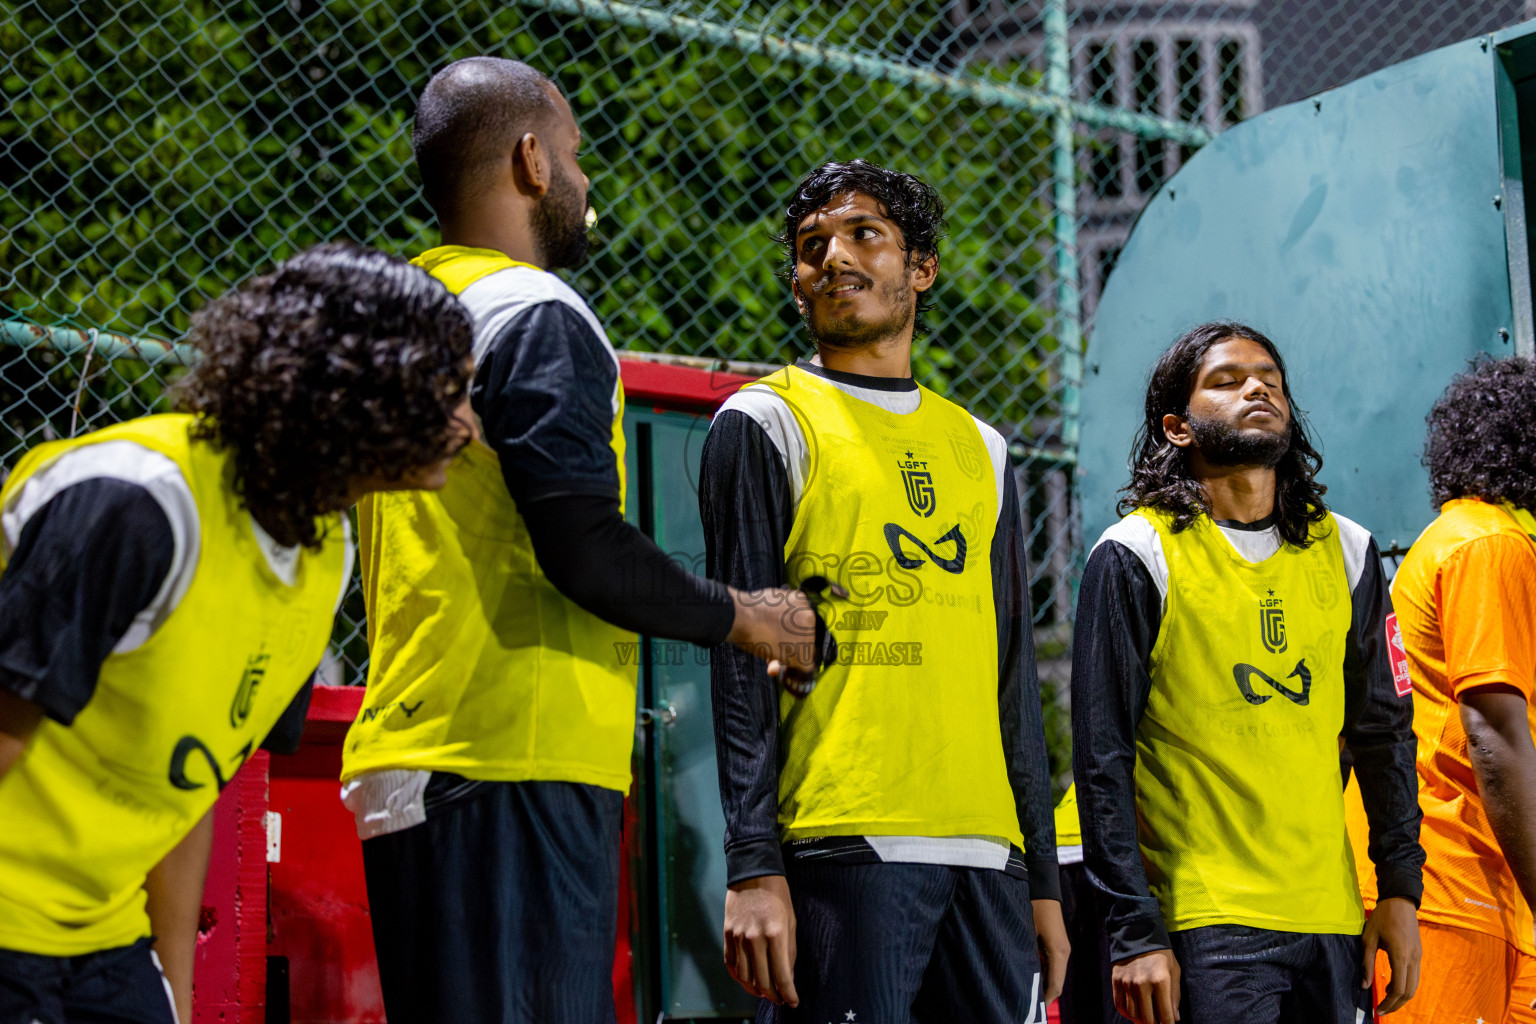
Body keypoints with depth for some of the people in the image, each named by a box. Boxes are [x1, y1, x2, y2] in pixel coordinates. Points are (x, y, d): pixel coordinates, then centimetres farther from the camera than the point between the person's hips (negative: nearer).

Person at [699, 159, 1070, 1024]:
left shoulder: (979, 449, 20)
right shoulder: (767, 424, 4)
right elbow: (740, 660, -3)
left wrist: (1044, 878, 15)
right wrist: (754, 868, -11)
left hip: (987, 854, 5)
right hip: (845, 849, -5)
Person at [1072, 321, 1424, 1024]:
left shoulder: (1345, 551, 11)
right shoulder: (1135, 555, -4)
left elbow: (1383, 730, 15)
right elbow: (1102, 759, -7)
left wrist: (1400, 887, 6)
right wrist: (1135, 932, -12)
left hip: (1333, 920, 5)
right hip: (1203, 925, -5)